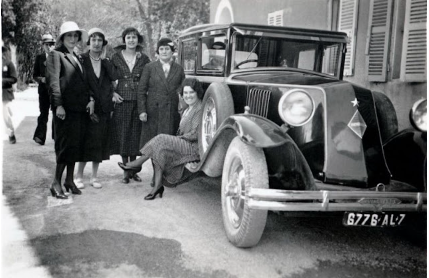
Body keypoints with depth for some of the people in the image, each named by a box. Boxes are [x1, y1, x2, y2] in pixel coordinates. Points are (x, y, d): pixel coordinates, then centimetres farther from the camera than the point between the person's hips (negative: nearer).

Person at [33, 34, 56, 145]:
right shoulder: (39, 58, 7)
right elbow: (35, 75, 9)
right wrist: (41, 79, -11)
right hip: (44, 89, 1)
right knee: (43, 113, -2)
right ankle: (40, 137, -3)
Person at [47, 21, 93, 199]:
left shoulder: (78, 58, 20)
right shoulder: (56, 55, 0)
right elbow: (54, 82, -9)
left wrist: (90, 99, 3)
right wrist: (58, 105, -17)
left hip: (81, 108, 7)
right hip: (65, 108, -7)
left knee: (76, 144, 8)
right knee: (66, 144, -7)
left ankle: (69, 180, 17)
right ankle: (56, 183, 2)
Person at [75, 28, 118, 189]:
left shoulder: (106, 62, 11)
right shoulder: (82, 60, -1)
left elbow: (114, 78, -5)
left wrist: (104, 59, -9)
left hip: (103, 109, 4)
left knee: (100, 144, 7)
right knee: (86, 143, -4)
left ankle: (94, 177, 17)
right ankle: (79, 176, 10)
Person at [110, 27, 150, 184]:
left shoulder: (144, 59, 6)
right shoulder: (116, 57, 4)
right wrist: (112, 93, -4)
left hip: (139, 101, 1)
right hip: (122, 101, -1)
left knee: (135, 135, 5)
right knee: (123, 135, 2)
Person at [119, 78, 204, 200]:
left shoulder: (200, 109, -9)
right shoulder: (188, 109, 21)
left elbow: (195, 135, -14)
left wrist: (179, 138, -7)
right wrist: (175, 139, 1)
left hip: (194, 149, -9)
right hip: (184, 146, 9)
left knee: (161, 140, -21)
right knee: (160, 151, -14)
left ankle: (137, 164, -10)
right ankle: (158, 186, -16)